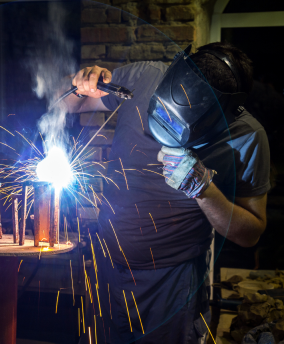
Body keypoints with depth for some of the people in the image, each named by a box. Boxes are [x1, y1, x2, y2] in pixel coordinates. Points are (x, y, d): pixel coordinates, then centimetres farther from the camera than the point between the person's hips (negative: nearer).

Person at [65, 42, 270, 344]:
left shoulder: (247, 138, -18)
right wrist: (83, 87, -20)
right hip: (108, 265, 4)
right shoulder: (141, 78, -12)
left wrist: (203, 188, -28)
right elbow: (70, 103, 3)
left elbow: (250, 233, -13)